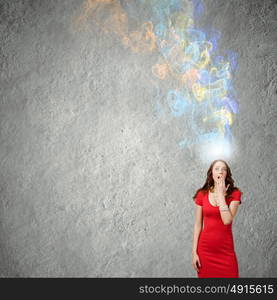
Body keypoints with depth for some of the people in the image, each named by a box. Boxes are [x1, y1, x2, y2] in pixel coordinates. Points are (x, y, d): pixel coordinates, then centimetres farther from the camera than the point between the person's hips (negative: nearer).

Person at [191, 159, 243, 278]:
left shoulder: (234, 193, -4)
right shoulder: (202, 194, 0)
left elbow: (227, 220, -18)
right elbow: (198, 225, 3)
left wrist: (220, 194, -14)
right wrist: (194, 252, 0)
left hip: (226, 250, -1)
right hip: (205, 250, 1)